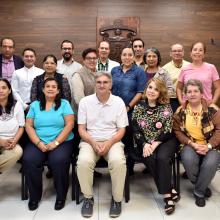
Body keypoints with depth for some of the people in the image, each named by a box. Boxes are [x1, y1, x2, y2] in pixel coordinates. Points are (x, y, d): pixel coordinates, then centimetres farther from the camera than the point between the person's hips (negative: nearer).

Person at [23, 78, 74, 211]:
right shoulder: (35, 105, 13)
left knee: (58, 161, -31)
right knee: (28, 160, -25)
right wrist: (39, 143, -10)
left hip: (62, 142, -2)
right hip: (38, 143, 2)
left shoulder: (64, 104, 5)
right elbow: (29, 126, 5)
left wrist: (56, 142, -14)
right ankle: (34, 196, -3)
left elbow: (69, 124, -4)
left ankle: (61, 196, -8)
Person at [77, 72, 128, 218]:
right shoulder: (85, 101, 3)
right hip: (90, 141, 1)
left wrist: (108, 143, -15)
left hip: (112, 141, 0)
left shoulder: (118, 102, 2)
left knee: (118, 161, -31)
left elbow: (121, 130, 1)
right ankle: (88, 198, -6)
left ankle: (117, 199, -8)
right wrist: (94, 143, -15)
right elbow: (81, 129, 2)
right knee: (84, 161, -31)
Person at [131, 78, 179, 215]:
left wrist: (155, 144, -18)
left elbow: (167, 130, -6)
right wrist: (145, 144, -14)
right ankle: (170, 192, -19)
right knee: (150, 159, -28)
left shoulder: (166, 107, 1)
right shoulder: (139, 107, 7)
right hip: (145, 143, 2)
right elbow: (135, 130, 2)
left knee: (162, 158, -30)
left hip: (165, 141, -1)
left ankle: (167, 194, -18)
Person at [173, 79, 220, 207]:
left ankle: (199, 192, -2)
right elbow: (177, 131, 1)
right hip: (190, 145, 1)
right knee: (188, 159, -31)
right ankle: (203, 186, 1)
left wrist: (208, 146, -18)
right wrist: (192, 144, -13)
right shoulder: (180, 111, 1)